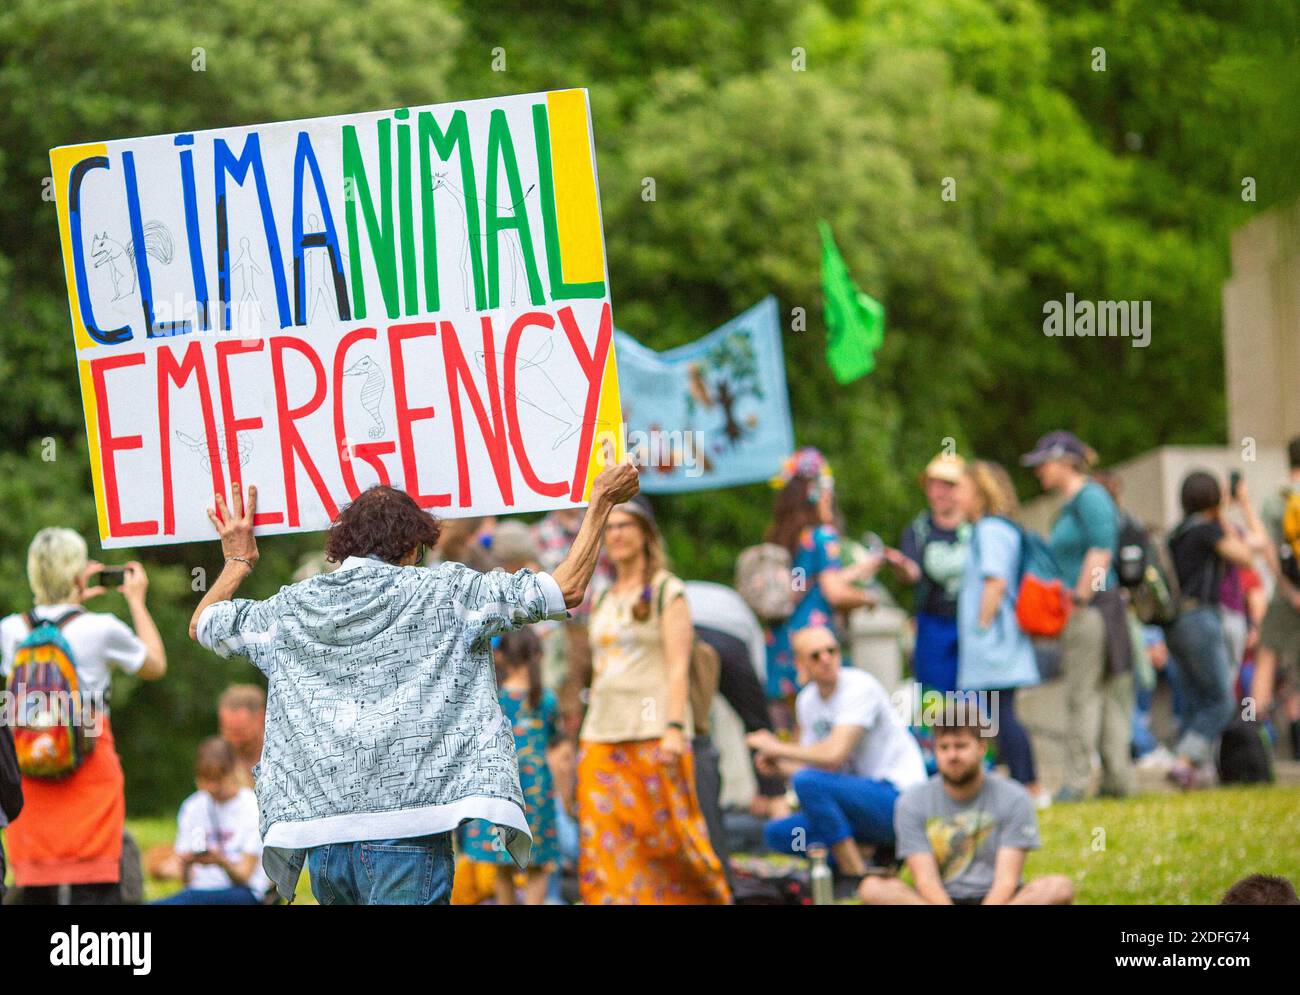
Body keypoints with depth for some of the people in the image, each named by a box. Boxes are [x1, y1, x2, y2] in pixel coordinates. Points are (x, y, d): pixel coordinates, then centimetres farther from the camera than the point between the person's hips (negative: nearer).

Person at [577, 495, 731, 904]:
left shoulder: (666, 591, 0)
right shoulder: (604, 600, 19)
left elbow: (678, 667, -8)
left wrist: (675, 728, -18)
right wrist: (587, 738, 16)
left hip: (652, 733, -6)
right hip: (603, 734, 6)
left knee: (664, 835, -6)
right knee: (603, 841, -4)